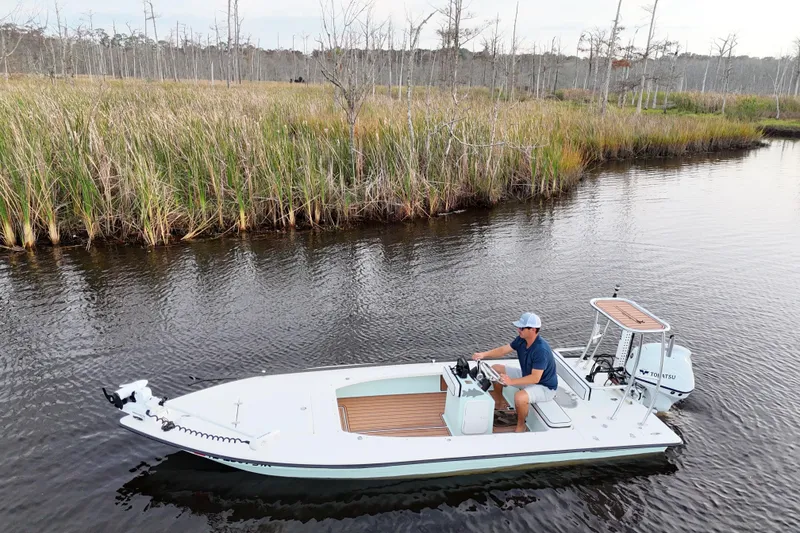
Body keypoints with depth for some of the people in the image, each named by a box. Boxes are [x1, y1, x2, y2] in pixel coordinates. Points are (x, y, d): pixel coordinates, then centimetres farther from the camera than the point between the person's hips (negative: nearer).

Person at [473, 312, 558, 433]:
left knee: (520, 397, -38)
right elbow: (503, 350, -2)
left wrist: (511, 382, -38)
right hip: (527, 375, 9)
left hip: (544, 386, -9)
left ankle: (521, 425, -7)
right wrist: (483, 354, -17)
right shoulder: (521, 340, -9)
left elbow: (535, 378, -35)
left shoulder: (541, 350, -34)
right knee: (495, 369, 5)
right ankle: (497, 404, 23)